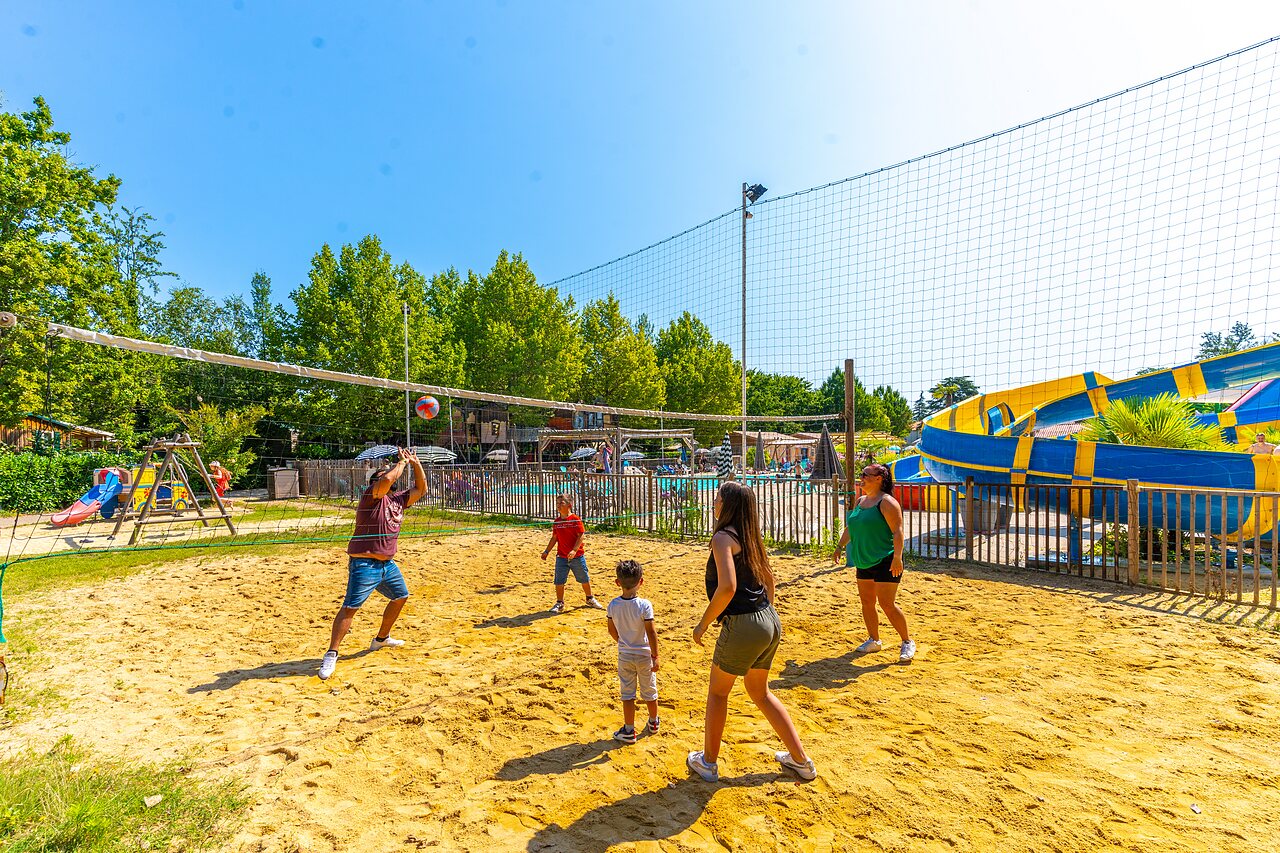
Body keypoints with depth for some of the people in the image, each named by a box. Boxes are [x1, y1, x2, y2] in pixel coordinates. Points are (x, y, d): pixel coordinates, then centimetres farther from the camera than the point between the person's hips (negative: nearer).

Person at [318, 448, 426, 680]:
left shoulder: (398, 499, 10)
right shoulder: (372, 496, -12)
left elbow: (421, 489, 16)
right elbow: (387, 480, -32)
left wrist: (416, 463, 5)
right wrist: (402, 462, -16)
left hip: (387, 563, 9)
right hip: (364, 563, -9)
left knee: (400, 597, 20)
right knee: (350, 607, -10)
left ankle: (381, 639, 38)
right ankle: (331, 655, 2)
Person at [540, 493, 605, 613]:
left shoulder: (576, 520, -10)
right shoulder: (556, 522, 5)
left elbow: (581, 536, -14)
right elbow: (554, 538, 15)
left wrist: (574, 550, -24)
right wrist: (546, 551, 11)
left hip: (577, 556, -3)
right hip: (561, 557, 3)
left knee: (584, 579, 11)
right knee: (559, 581, 0)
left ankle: (590, 599, 33)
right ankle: (559, 603, 18)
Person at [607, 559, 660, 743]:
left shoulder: (613, 605, -12)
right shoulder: (645, 605, -23)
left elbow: (612, 630, 1)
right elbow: (651, 633, -20)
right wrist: (655, 656, -10)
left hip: (624, 656, 1)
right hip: (644, 655, -1)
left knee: (627, 694, 14)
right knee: (649, 691, 20)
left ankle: (629, 730, 20)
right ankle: (653, 723, 39)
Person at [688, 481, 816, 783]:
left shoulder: (723, 537, -16)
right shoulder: (750, 537, 10)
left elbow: (727, 587, -26)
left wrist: (703, 623, -16)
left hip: (743, 626, -8)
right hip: (770, 623, 8)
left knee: (717, 691, 15)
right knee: (760, 692, 26)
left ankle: (708, 761, 31)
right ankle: (801, 760, 33)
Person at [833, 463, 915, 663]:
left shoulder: (886, 502, -13)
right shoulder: (860, 501, 12)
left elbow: (897, 531, -20)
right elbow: (850, 527, 22)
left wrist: (897, 557, -27)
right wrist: (840, 546, 20)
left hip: (885, 562, -8)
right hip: (863, 562, 8)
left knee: (887, 604, -7)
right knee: (866, 602, 12)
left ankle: (907, 642, 12)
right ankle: (874, 640, 27)